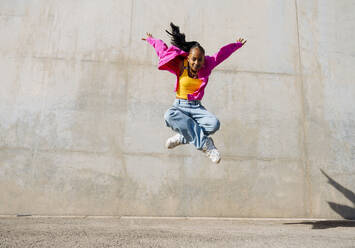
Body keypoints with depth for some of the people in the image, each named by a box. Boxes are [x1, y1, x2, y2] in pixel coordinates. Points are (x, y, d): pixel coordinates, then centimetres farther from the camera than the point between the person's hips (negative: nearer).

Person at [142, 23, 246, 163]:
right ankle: (204, 143, -34)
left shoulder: (206, 65, 0)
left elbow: (223, 53, 15)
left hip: (197, 107, 1)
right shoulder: (181, 66, -5)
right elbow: (163, 50, 10)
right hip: (179, 106, -1)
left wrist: (237, 45, 30)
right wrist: (151, 40, 24)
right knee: (169, 115, -39)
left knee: (214, 123, -30)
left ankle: (183, 137, -18)